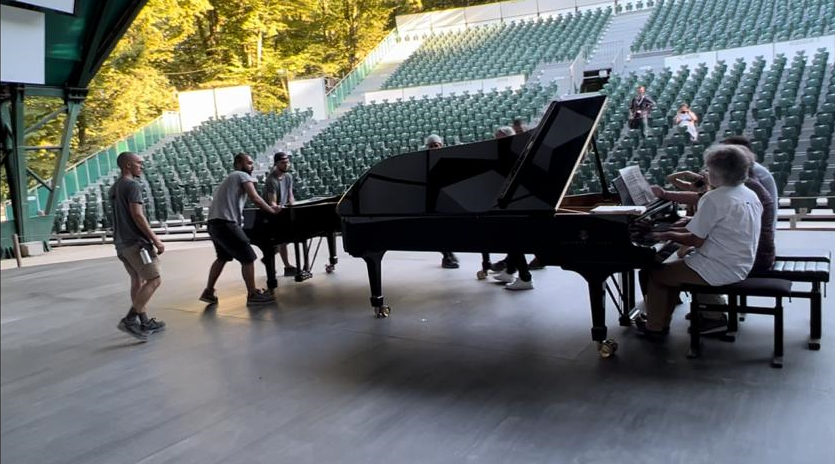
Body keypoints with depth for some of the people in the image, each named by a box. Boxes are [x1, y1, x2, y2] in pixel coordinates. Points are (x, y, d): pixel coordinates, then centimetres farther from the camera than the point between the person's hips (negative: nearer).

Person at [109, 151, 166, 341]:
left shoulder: (114, 188, 18)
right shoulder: (132, 185, -12)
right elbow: (137, 215, -19)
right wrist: (155, 239, -16)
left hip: (121, 243, 10)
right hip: (136, 242, -10)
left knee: (137, 280, 14)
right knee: (154, 280, -7)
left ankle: (145, 322, 19)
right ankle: (129, 320, -10)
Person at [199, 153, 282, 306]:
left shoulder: (230, 178, 29)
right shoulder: (243, 176, 0)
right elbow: (255, 199, -13)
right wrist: (272, 210, -3)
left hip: (214, 223, 10)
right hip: (226, 224, -10)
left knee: (223, 257, 27)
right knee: (248, 258, -4)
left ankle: (208, 292, 31)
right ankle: (253, 295, 2)